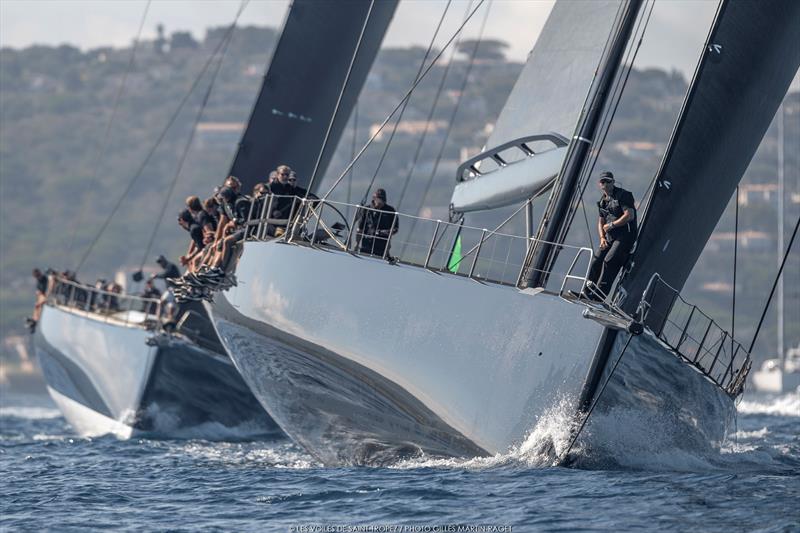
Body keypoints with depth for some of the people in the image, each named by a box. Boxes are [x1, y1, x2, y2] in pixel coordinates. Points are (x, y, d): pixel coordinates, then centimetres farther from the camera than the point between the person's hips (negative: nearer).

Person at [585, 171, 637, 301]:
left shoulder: (623, 195, -8)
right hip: (610, 237, 8)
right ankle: (588, 292, 4)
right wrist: (602, 238, 2)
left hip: (624, 236, -8)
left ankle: (599, 295, -19)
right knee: (596, 260, -1)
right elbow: (601, 221, 20)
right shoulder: (603, 201, 16)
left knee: (609, 261, -19)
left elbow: (630, 215, -18)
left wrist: (611, 225, -11)